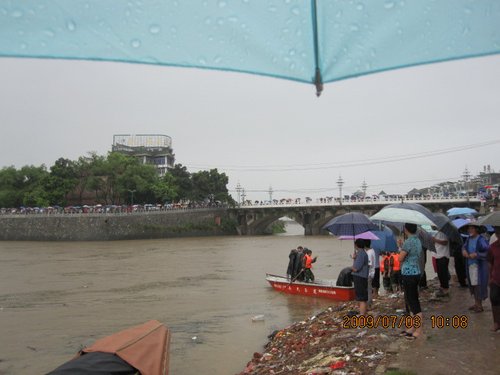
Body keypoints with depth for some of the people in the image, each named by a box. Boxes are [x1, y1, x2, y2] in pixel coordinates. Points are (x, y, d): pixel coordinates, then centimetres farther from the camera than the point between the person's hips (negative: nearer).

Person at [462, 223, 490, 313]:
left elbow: (488, 253, -20)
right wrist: (464, 251, -2)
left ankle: (480, 305, 14)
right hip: (470, 265, 7)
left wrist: (476, 254, -25)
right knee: (472, 285, 16)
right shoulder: (469, 239, 5)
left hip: (479, 266, -7)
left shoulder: (481, 240, -17)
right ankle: (476, 303, 30)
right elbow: (465, 246, 20)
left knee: (478, 285, 0)